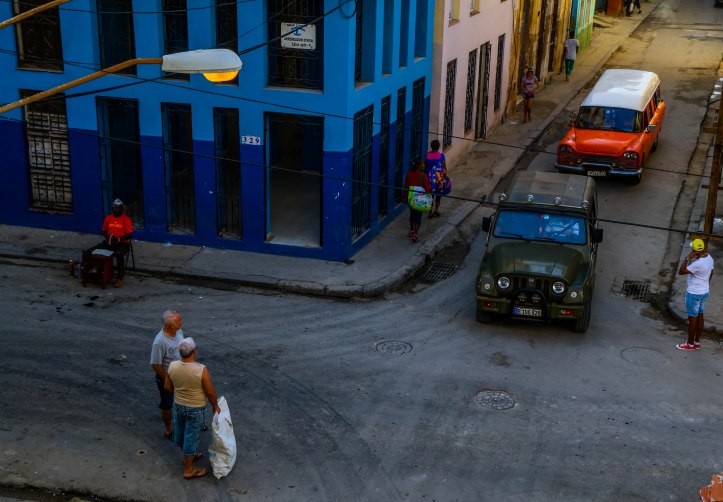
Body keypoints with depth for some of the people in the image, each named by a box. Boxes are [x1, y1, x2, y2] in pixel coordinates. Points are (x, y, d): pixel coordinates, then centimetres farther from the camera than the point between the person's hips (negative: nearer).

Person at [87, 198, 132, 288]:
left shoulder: (126, 220, -6)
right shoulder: (108, 218, 8)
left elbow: (130, 235, -10)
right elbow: (104, 230, 17)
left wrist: (118, 239, -23)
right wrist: (106, 237, -5)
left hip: (122, 243, -5)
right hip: (109, 242, 5)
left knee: (119, 254, -40)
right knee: (91, 251, -15)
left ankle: (120, 279, -34)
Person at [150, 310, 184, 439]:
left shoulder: (179, 331, -11)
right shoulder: (160, 341, -33)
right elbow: (156, 364, -25)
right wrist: (167, 381, -16)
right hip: (167, 378, -7)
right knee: (167, 405, 15)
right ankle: (169, 431, 35)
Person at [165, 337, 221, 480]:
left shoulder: (172, 366, -15)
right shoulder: (201, 370, -28)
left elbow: (167, 387, 0)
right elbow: (210, 392, -18)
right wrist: (215, 405, 0)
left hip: (178, 405, 5)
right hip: (196, 409, -5)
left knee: (180, 433, 25)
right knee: (191, 437, 10)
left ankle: (188, 456, 49)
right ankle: (188, 470, 23)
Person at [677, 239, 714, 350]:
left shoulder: (698, 264, -30)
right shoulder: (709, 258, -3)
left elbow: (681, 271, -25)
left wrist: (688, 258, -25)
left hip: (694, 294, -9)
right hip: (705, 292, 9)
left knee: (692, 318, 5)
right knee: (700, 316, 17)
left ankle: (690, 344, 17)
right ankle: (697, 342, 27)